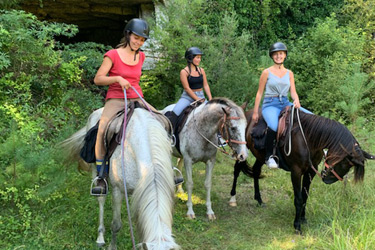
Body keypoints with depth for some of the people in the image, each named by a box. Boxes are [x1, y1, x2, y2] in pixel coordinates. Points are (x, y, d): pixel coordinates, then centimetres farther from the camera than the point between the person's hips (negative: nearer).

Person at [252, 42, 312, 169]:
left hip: (285, 103, 5)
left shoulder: (289, 73, 14)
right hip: (270, 104, -5)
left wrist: (296, 101, -14)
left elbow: (293, 92, 10)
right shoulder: (267, 72, 2)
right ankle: (269, 156, -16)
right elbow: (259, 93, 4)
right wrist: (255, 112, 1)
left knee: (310, 116, -15)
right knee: (274, 127, -36)